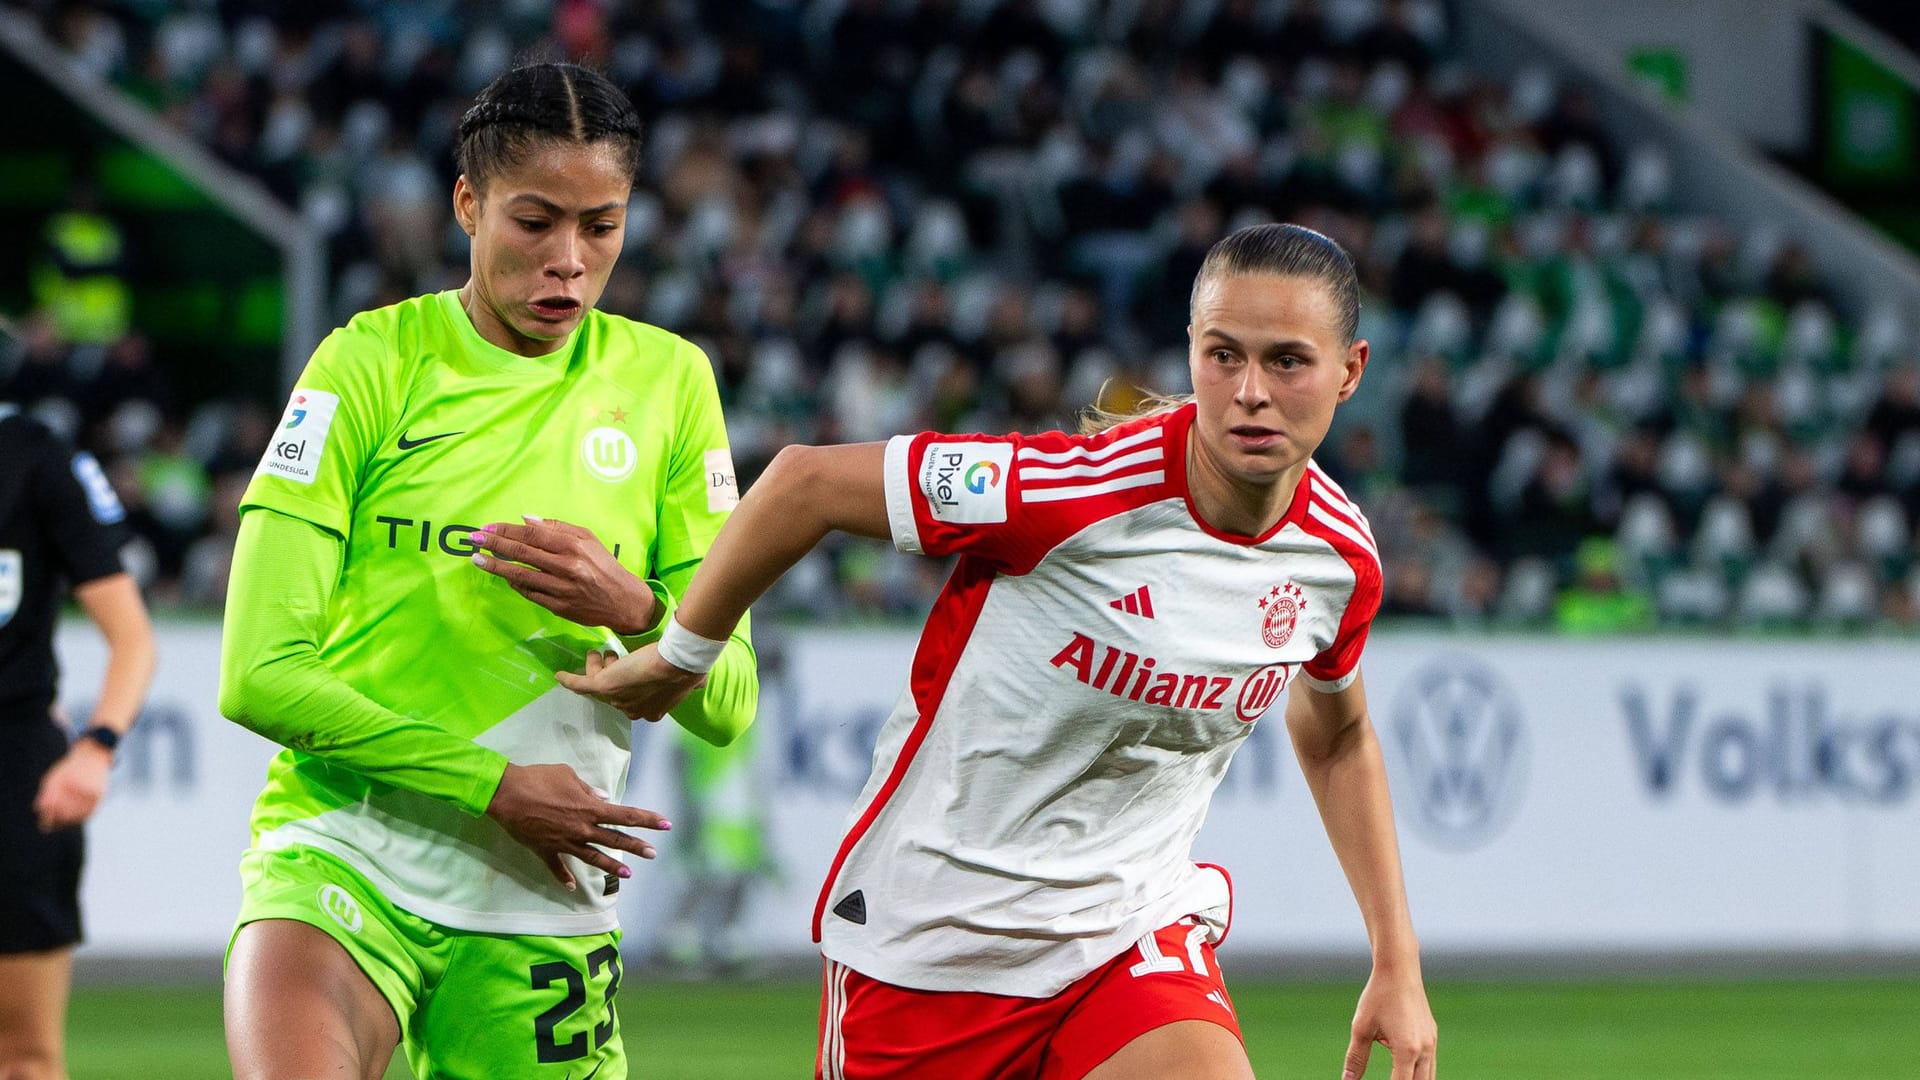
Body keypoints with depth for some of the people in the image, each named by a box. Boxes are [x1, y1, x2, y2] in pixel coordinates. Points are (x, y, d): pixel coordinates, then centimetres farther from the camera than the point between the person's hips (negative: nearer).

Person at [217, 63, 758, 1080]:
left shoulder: (668, 379, 9)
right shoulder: (370, 364, -2)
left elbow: (727, 706, 9)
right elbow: (260, 673, -7)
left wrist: (634, 611, -12)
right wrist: (493, 784, -10)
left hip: (544, 904, 4)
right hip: (344, 853, -4)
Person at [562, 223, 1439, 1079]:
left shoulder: (1340, 555, -6)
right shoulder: (1076, 486, -24)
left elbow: (1337, 736, 17)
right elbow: (807, 482, -13)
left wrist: (1397, 961, 15)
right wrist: (676, 660, -2)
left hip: (1132, 937, 3)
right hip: (928, 937, -3)